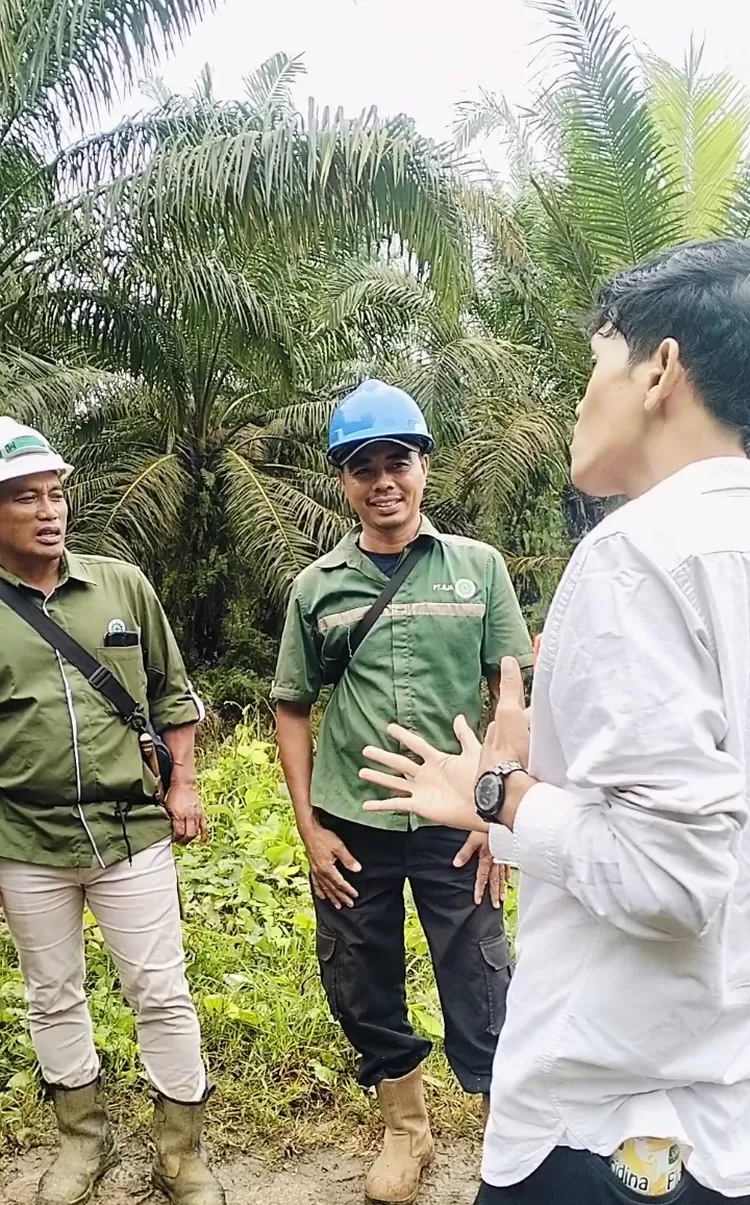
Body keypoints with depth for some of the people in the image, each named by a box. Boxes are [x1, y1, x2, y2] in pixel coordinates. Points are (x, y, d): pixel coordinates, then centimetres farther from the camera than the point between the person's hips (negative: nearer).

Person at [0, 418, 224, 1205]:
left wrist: (183, 785, 1)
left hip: (133, 831, 0)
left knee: (161, 997, 7)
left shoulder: (122, 585, -2)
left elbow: (172, 693, 6)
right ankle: (83, 1140, 40)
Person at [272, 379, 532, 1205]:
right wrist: (309, 827, 1)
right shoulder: (316, 587, 1)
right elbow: (292, 708, 6)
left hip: (454, 826, -2)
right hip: (351, 829, 2)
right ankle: (405, 1128, 41)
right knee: (362, 990, 16)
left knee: (483, 998, 5)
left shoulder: (477, 567, -2)